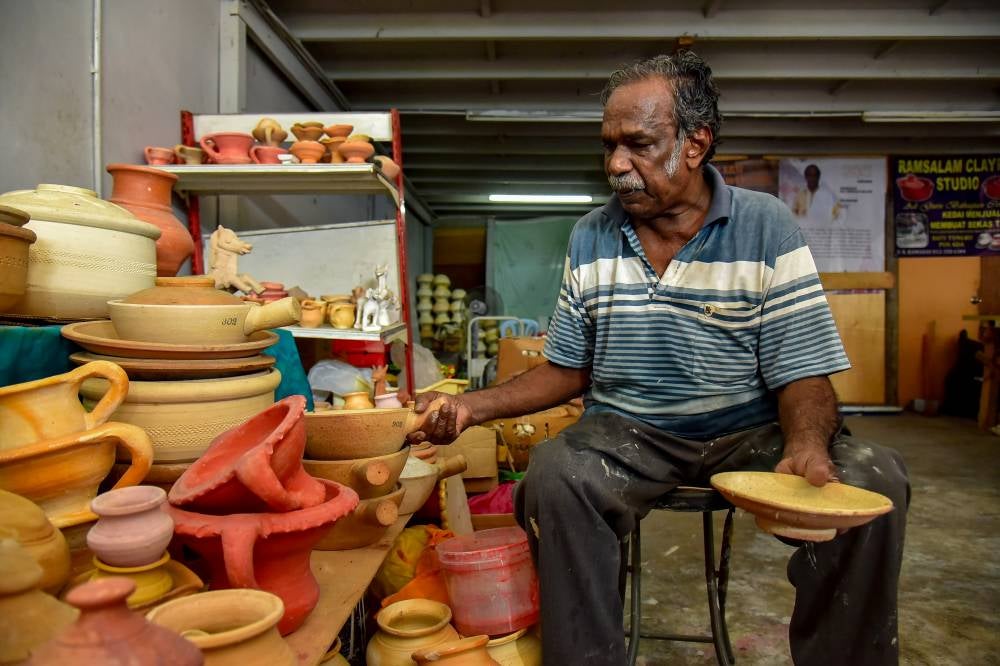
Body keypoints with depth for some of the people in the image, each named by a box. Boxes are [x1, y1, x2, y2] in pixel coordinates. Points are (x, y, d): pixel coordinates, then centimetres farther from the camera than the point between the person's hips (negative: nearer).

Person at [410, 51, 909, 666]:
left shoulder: (767, 226, -4)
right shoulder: (589, 239, 5)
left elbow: (802, 373, -7)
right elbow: (569, 370, 8)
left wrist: (806, 446, -28)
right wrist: (472, 405, -3)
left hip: (748, 432, 0)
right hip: (627, 432, 1)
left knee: (872, 482, -26)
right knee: (554, 475, -30)